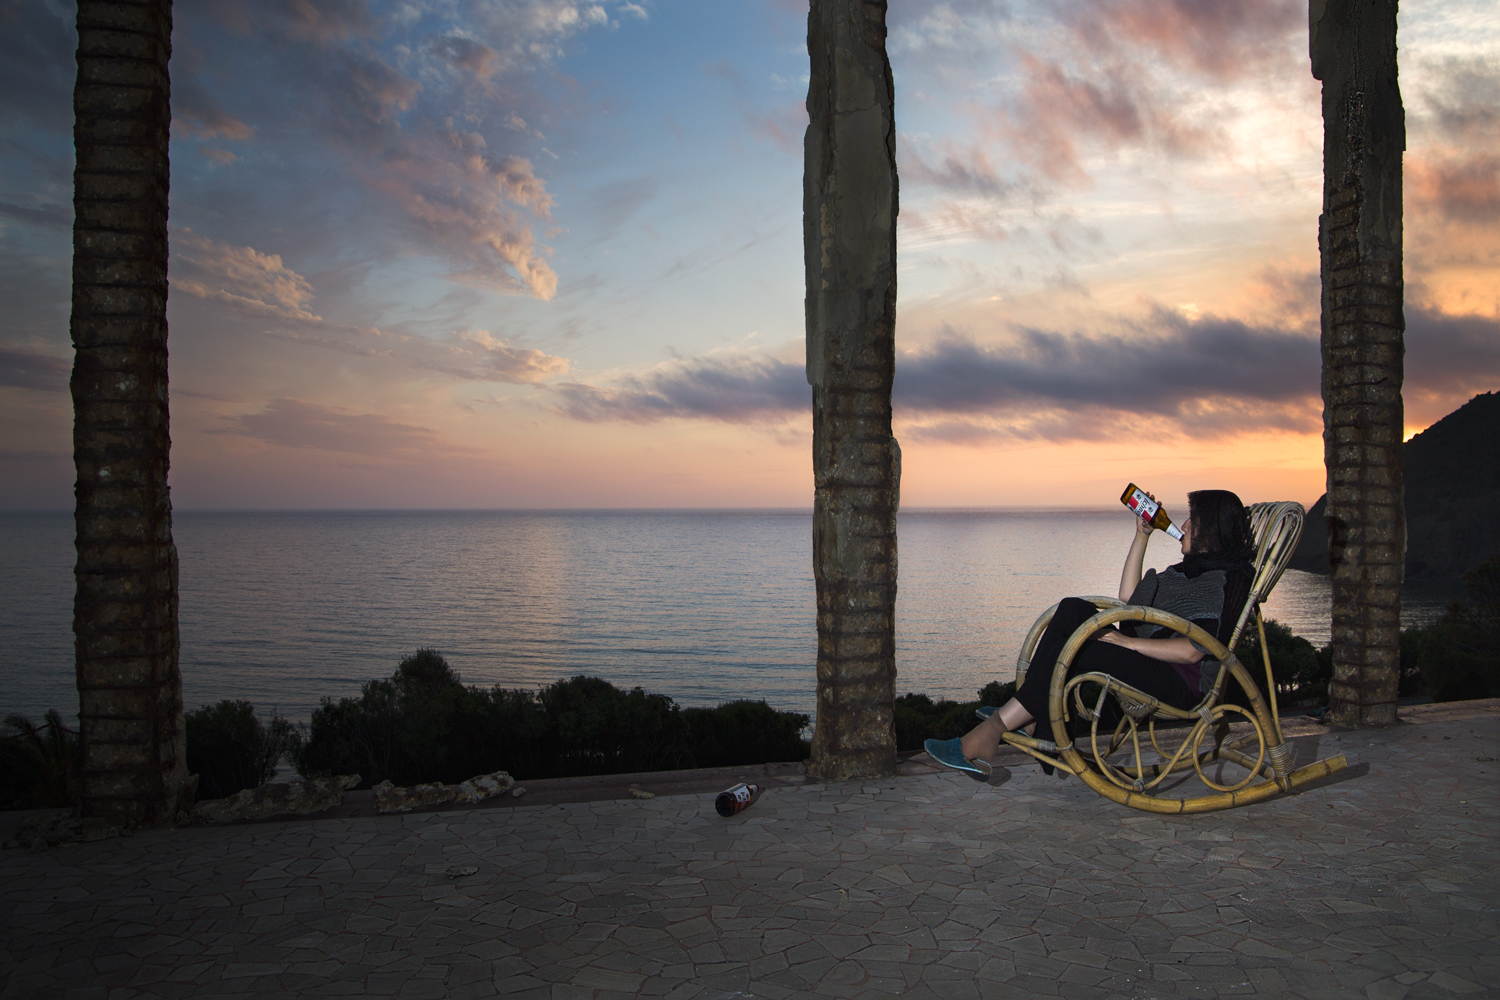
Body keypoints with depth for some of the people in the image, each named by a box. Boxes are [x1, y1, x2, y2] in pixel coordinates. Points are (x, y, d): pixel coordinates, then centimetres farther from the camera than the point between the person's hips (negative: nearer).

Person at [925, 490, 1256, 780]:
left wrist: (1128, 642, -19)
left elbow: (1192, 650, -21)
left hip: (1182, 683, -9)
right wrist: (1142, 535, 21)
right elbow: (1128, 600, 23)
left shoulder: (1225, 577, -8)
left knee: (1072, 648, -25)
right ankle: (1022, 711, -20)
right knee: (1074, 609, -8)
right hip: (1150, 665, 10)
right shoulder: (1197, 568, 23)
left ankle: (993, 729, -26)